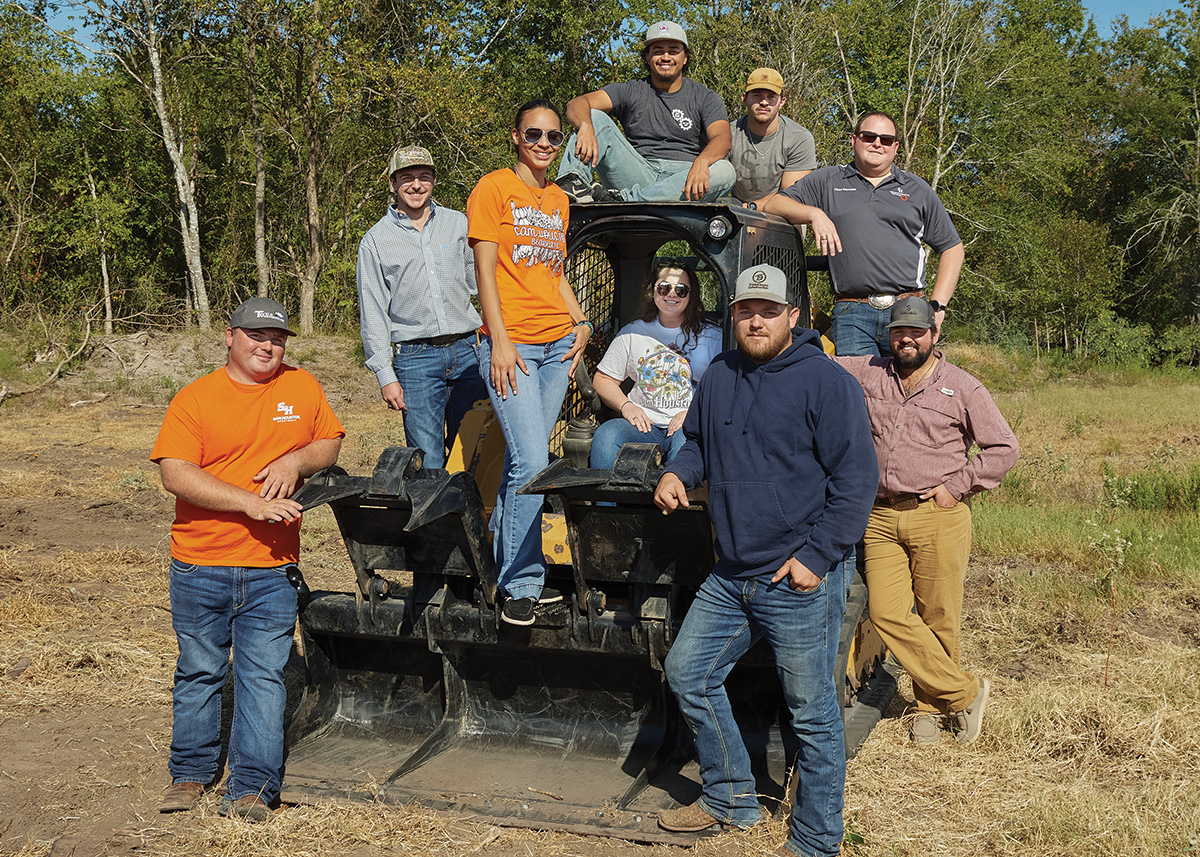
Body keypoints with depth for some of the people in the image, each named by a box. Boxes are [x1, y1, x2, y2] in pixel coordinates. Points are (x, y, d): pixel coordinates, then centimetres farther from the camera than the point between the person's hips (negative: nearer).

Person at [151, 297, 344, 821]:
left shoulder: (302, 387, 7)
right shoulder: (195, 399, -4)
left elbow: (331, 442, 15)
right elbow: (175, 473, -13)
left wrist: (296, 461, -8)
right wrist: (249, 502, -21)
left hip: (272, 569, 1)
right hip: (200, 566, -1)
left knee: (263, 675, -1)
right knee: (199, 673, 12)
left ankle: (251, 788, 5)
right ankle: (190, 774, 29)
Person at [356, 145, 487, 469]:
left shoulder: (457, 223, 12)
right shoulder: (375, 241, 5)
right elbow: (372, 312, 3)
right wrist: (385, 375, -3)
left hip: (467, 350, 2)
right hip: (416, 357, -2)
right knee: (428, 464, -5)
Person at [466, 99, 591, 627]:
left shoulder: (559, 201, 19)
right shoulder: (494, 188, 0)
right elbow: (485, 269, -6)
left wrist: (581, 323, 10)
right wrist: (500, 340, -13)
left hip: (558, 344, 6)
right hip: (511, 344, -6)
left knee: (523, 460, 5)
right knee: (532, 463, -13)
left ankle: (506, 560, 15)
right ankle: (523, 584, -4)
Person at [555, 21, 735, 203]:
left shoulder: (705, 98, 10)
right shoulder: (632, 91, 12)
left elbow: (722, 139, -9)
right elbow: (577, 104, -2)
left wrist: (701, 163, -33)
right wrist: (586, 127, -28)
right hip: (639, 175, 1)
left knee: (725, 171, -33)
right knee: (594, 116, -8)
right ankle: (573, 180, -38)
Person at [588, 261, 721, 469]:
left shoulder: (712, 337, 9)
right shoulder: (633, 333, 16)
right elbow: (603, 379, 19)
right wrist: (626, 406, -1)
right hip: (643, 424, 3)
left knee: (686, 440, -39)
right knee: (606, 434, -30)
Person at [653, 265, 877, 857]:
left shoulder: (826, 381, -11)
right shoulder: (718, 376, 10)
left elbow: (857, 479, -12)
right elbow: (699, 441, 25)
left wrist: (816, 556, -16)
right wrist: (677, 472, 2)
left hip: (801, 582, -7)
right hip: (729, 579, 7)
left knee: (811, 712, 3)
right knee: (687, 673, 14)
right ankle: (730, 797, 32)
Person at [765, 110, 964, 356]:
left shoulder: (917, 190, 18)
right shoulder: (827, 181, 16)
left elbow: (952, 248, 19)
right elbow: (774, 204, 10)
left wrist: (937, 306, 6)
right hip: (852, 315, -1)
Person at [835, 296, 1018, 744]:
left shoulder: (961, 387, 4)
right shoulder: (869, 374, 13)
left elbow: (1004, 447, 5)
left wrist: (958, 487, -1)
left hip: (938, 518, -3)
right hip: (882, 517, 3)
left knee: (938, 619, 1)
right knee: (887, 613, -7)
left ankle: (932, 704, 21)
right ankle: (964, 693, 5)